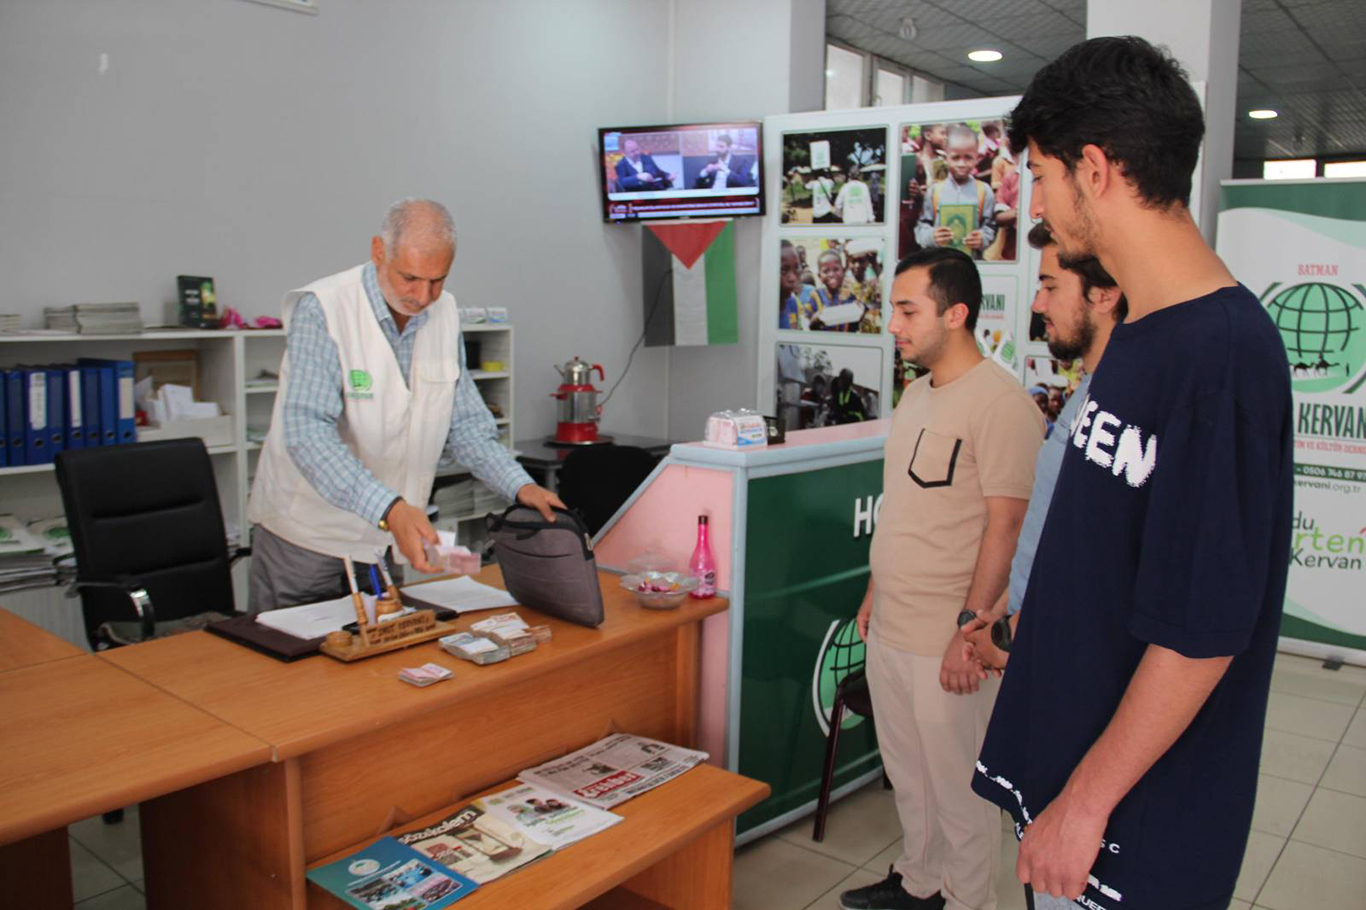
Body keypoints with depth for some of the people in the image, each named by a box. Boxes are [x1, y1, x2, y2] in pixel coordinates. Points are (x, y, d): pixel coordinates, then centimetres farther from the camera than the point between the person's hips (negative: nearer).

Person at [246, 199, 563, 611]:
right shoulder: (321, 309, -18)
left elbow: (464, 423, 6)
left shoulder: (444, 313, 1)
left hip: (390, 537, 5)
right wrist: (388, 508, -41)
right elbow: (307, 431, -28)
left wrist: (520, 486, -8)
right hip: (307, 534, -5)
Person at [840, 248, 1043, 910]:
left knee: (957, 786, 8)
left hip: (946, 641, -8)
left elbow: (1005, 527, -19)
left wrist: (970, 631, -20)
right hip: (889, 629, 9)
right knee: (907, 773, 22)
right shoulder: (916, 394, 10)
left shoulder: (999, 403, -17)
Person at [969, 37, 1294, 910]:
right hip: (1069, 761, 8)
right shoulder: (1140, 333, 4)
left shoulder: (1223, 354, -24)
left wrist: (1084, 803, -18)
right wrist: (1030, 618, 19)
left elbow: (1201, 632, -24)